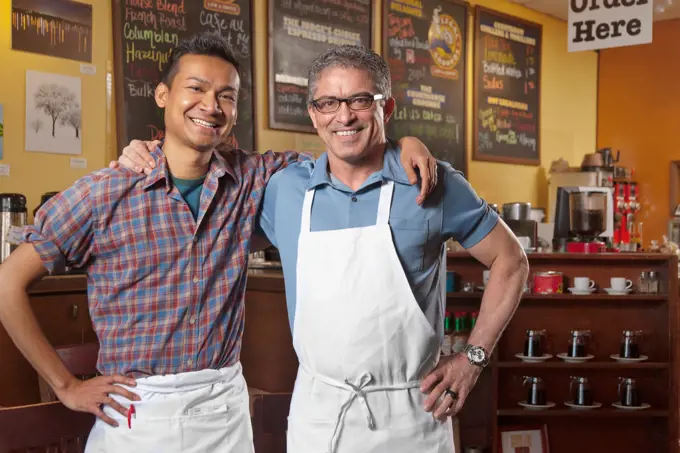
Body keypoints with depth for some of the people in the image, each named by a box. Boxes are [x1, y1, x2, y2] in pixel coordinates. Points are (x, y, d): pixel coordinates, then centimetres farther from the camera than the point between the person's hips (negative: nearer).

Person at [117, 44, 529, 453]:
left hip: (410, 411, -1)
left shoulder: (435, 185, -7)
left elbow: (511, 262, 2)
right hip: (317, 410, 2)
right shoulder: (283, 189, 0)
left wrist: (473, 358, -2)